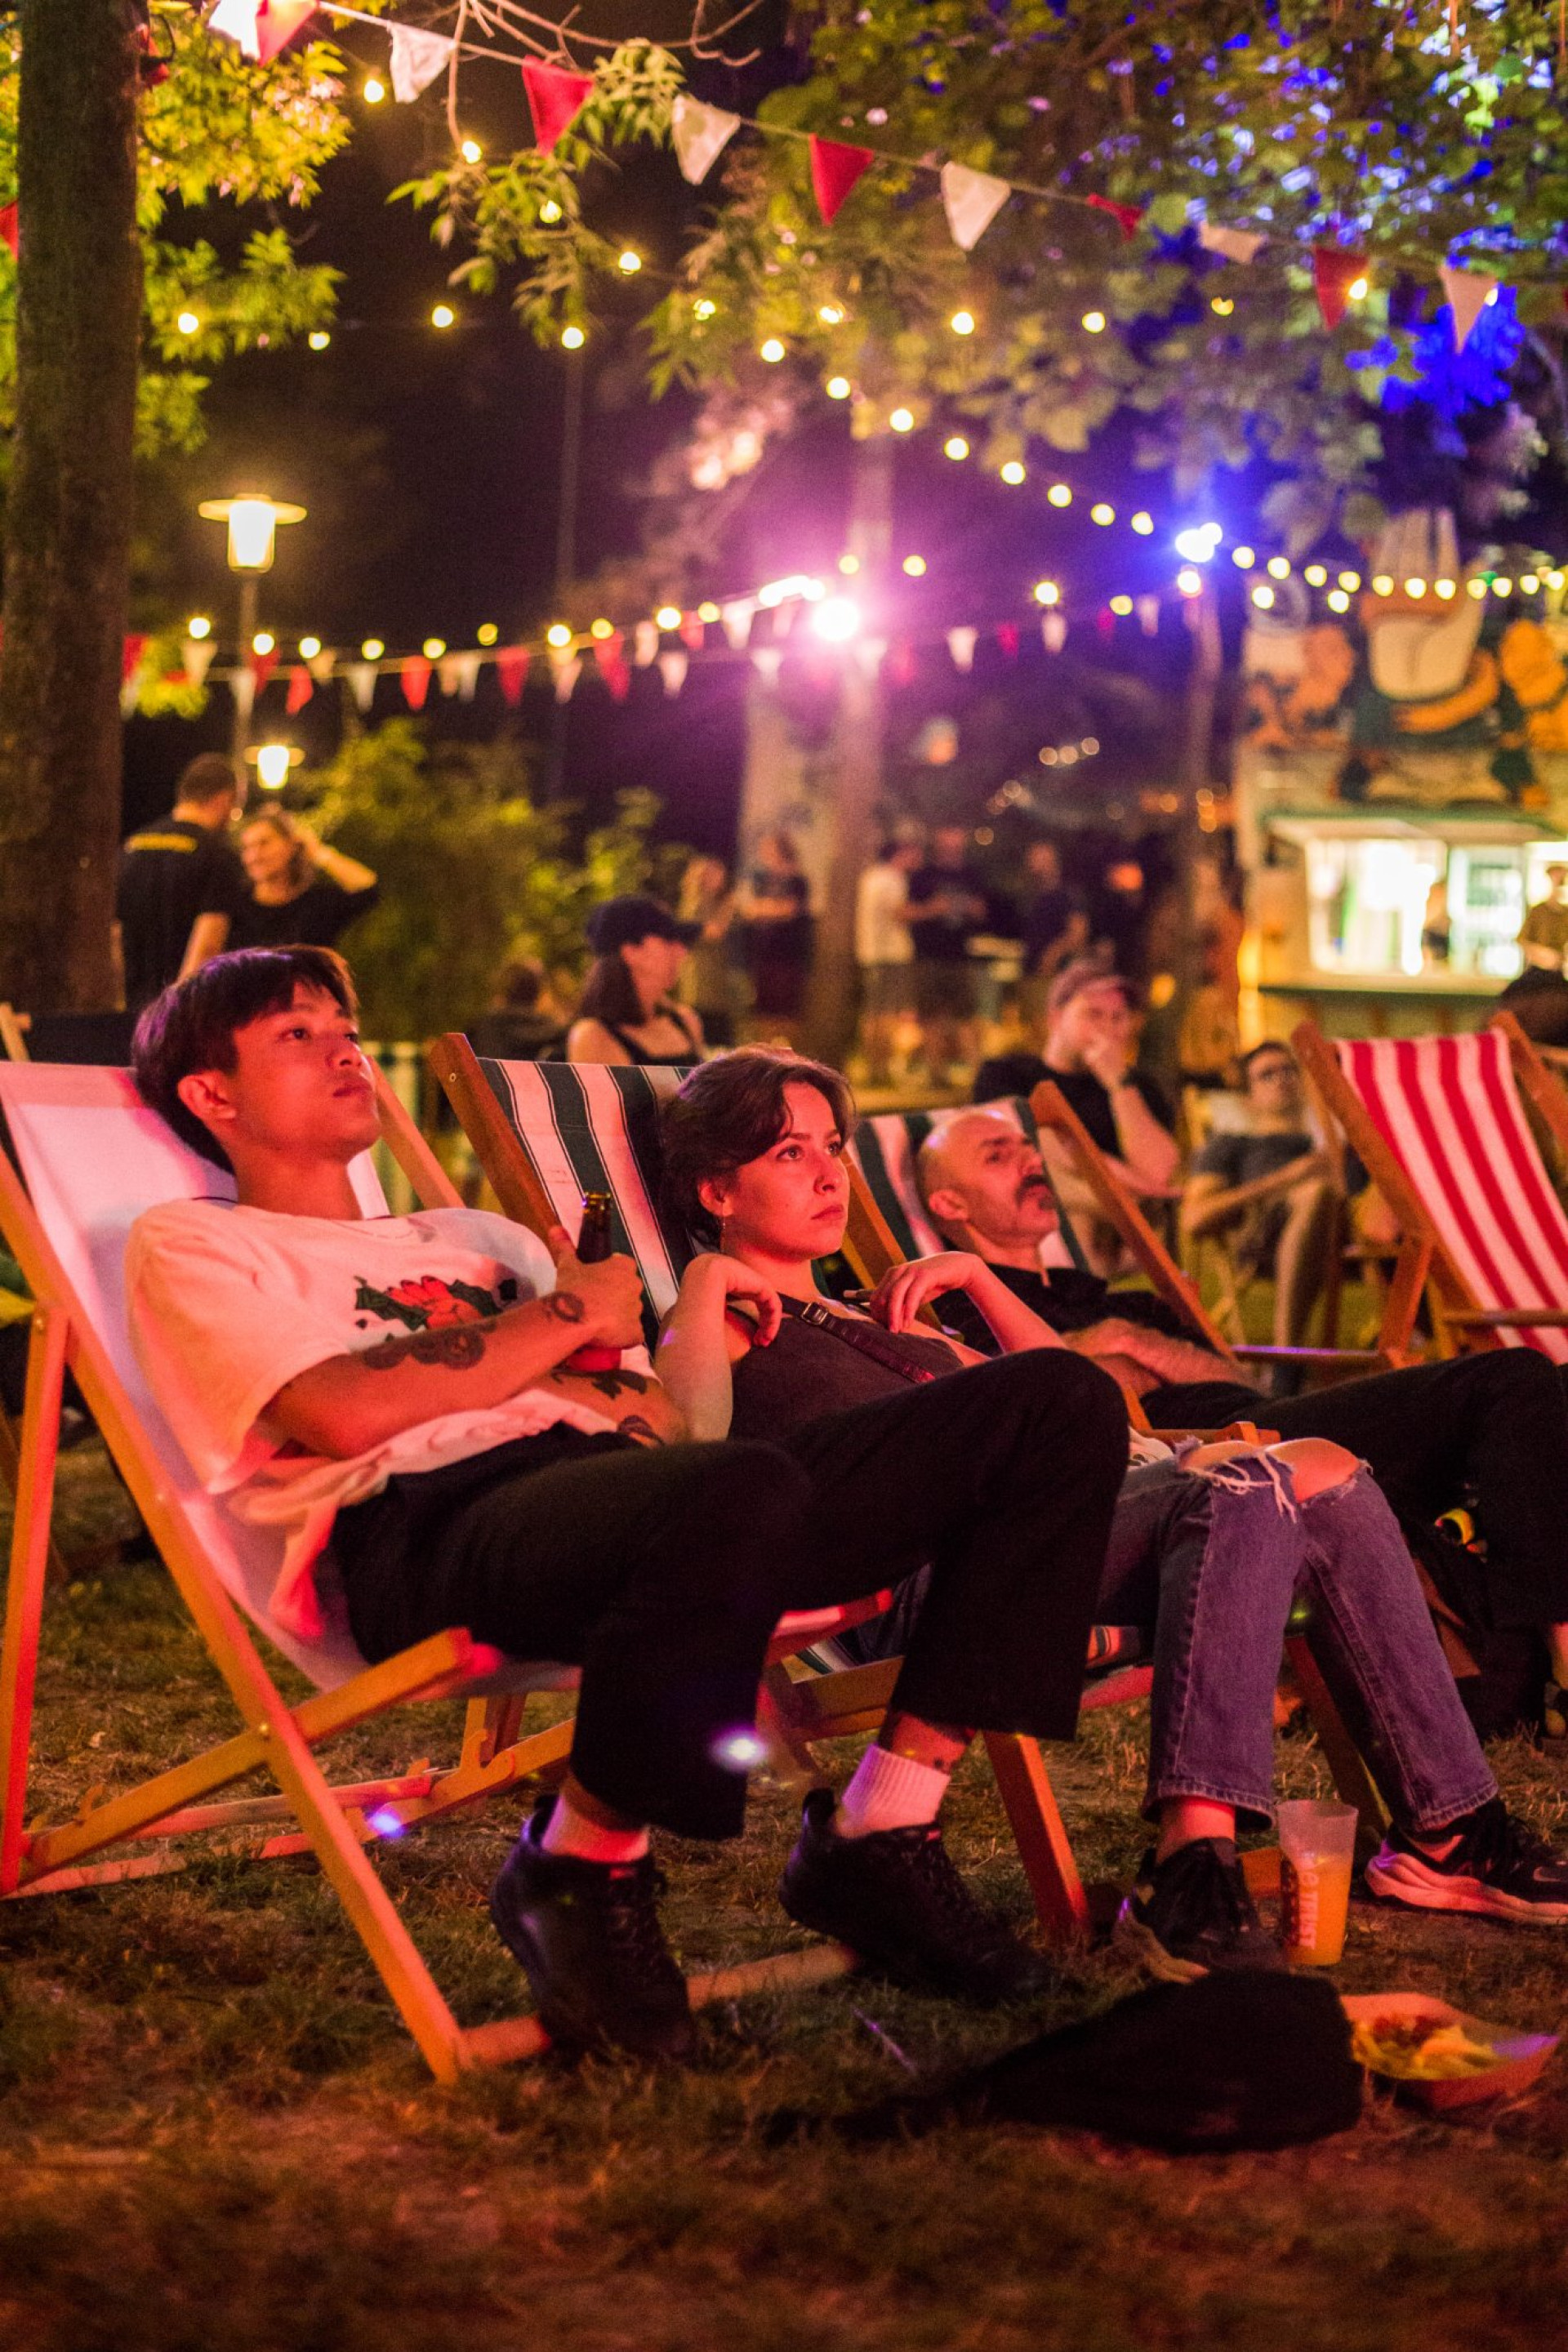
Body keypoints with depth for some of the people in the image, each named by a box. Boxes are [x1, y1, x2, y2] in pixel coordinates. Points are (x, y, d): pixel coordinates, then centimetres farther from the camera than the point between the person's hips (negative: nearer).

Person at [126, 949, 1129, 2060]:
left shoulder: (470, 1237, 37)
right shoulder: (189, 1246, 17)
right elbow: (345, 1414, -5)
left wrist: (703, 1293, 9)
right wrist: (567, 1318, 6)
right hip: (431, 1523, -7)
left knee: (1058, 1403, -5)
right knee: (741, 1490, -43)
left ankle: (875, 1838, -6)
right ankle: (580, 1866, -16)